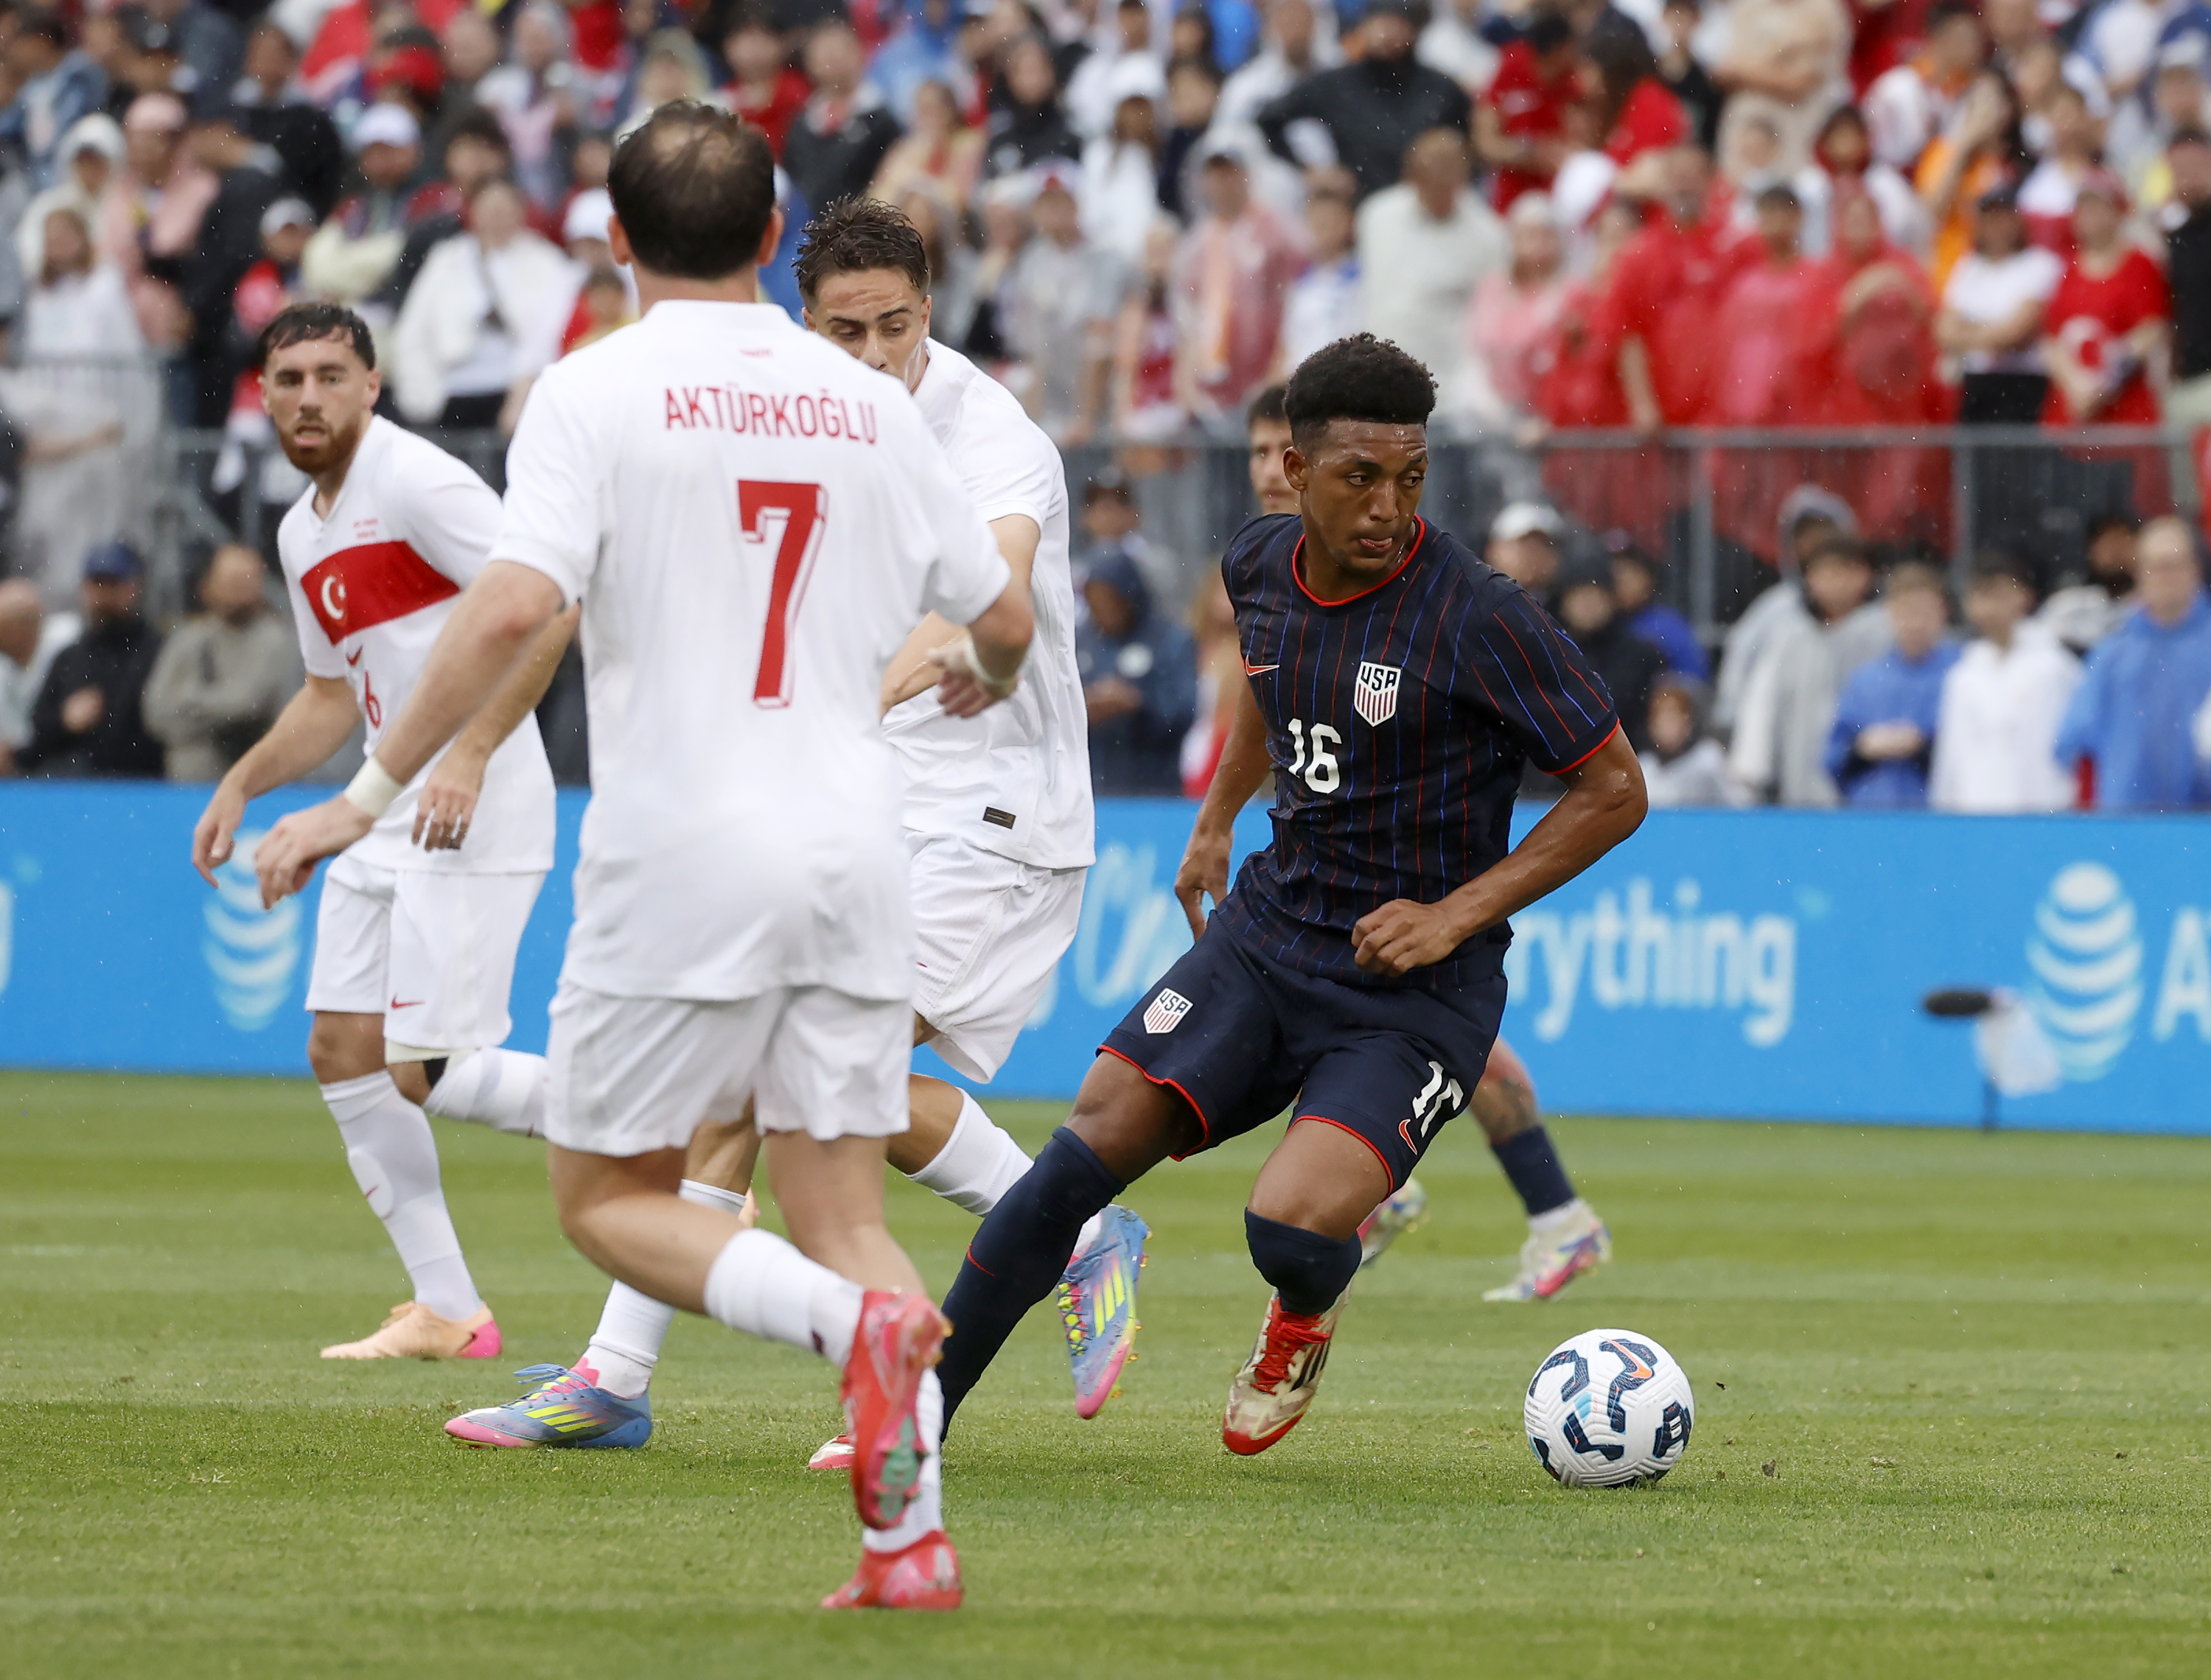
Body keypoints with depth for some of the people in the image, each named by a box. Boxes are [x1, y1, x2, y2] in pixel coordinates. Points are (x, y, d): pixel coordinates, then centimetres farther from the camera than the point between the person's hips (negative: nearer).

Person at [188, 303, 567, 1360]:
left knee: (425, 1070, -14)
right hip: (387, 825, 10)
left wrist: (472, 754, -26)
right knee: (343, 1055, 7)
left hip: (479, 821, -10)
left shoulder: (417, 483, -14)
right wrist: (242, 784, 18)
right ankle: (445, 1312, 13)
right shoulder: (303, 533, 16)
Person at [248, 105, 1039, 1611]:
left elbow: (514, 609, -17)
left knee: (610, 1198, 8)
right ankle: (914, 1538, -5)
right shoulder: (870, 405, 10)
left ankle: (856, 1320, -18)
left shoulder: (596, 391, -4)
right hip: (854, 854, 4)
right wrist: (986, 680, 43)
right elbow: (1003, 614, 19)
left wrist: (375, 791, -12)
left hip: (682, 855, -4)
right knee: (841, 1211, 9)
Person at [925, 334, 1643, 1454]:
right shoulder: (1259, 567, 1)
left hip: (1416, 991, -5)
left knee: (1290, 1227, -25)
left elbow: (1614, 792, -10)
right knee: (1095, 1141, -12)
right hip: (1267, 933, 5)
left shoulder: (1478, 621, -18)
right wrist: (1217, 820, 24)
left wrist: (1458, 915, -16)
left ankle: (1303, 1320, 14)